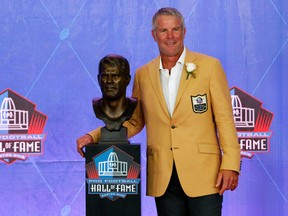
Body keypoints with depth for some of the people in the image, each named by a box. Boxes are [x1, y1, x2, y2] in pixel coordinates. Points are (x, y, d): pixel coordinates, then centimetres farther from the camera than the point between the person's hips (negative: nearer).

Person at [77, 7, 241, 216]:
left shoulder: (209, 66, 1)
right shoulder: (143, 75, 10)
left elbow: (225, 119, -1)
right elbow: (134, 122, 17)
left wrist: (230, 165, -10)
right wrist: (94, 136, 4)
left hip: (203, 174, -3)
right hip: (163, 179, 3)